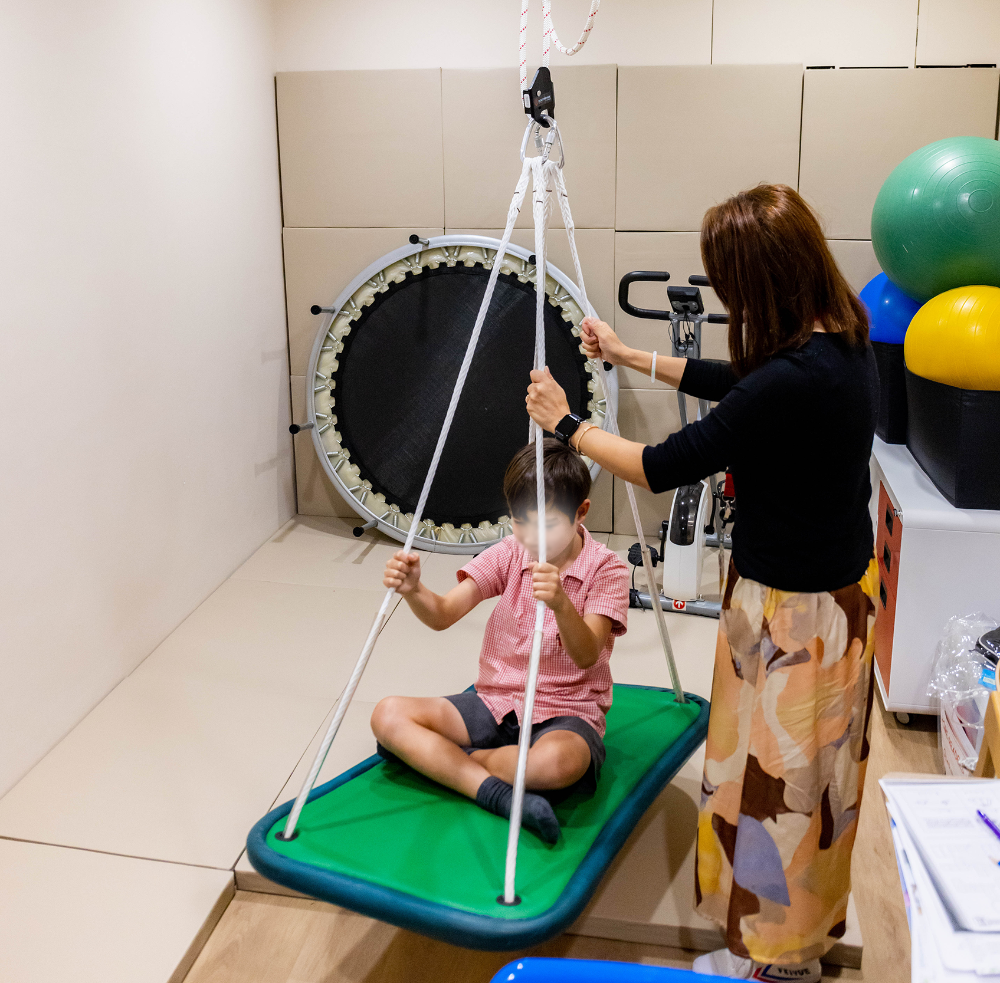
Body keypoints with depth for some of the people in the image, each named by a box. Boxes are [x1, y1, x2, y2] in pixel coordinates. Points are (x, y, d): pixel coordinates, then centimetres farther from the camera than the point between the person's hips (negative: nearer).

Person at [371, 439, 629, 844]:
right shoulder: (508, 553, 2)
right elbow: (443, 614, -8)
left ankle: (435, 759, -14)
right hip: (494, 703, 4)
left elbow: (586, 656, -22)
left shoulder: (606, 570, -8)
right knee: (389, 714, -15)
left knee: (557, 761, -40)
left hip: (566, 713, -4)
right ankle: (500, 794, -27)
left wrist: (561, 604, -43)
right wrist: (413, 590, -31)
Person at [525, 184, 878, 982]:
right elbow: (736, 383, 15)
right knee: (814, 768, 25)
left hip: (794, 611, -9)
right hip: (842, 587, 9)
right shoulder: (843, 343, -2)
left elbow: (662, 469, -21)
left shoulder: (793, 382, -30)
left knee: (775, 774, 10)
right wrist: (634, 358, 21)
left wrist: (565, 424, -6)